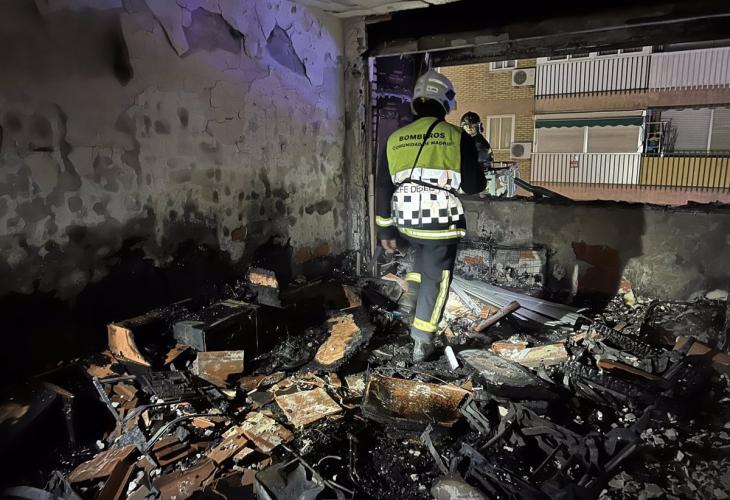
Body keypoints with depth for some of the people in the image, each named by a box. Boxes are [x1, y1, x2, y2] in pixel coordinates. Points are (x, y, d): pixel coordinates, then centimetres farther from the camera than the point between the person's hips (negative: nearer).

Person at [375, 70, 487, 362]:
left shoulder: (395, 140, 6)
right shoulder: (458, 137, -5)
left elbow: (383, 190, 6)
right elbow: (473, 186, -3)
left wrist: (386, 230, 13)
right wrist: (480, 178, 21)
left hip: (407, 223, 4)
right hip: (442, 223, -3)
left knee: (423, 249, 36)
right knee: (435, 280, 8)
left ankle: (415, 284, 26)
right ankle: (421, 344, 12)